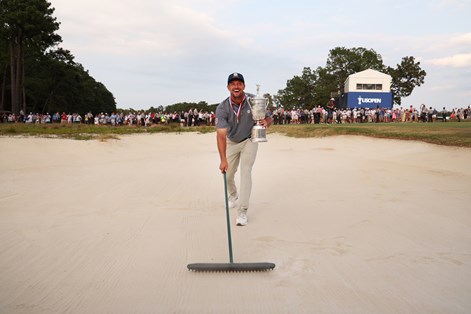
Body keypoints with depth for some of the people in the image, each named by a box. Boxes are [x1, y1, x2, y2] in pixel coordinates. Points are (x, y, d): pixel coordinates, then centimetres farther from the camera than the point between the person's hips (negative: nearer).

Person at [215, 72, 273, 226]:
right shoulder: (222, 108, -27)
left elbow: (268, 117, -11)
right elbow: (221, 134, -37)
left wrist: (266, 122, -38)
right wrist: (223, 160, -48)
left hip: (249, 140, -1)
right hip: (231, 142, 2)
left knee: (246, 172, -15)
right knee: (227, 174, 10)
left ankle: (242, 211, -11)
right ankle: (233, 196, 43)